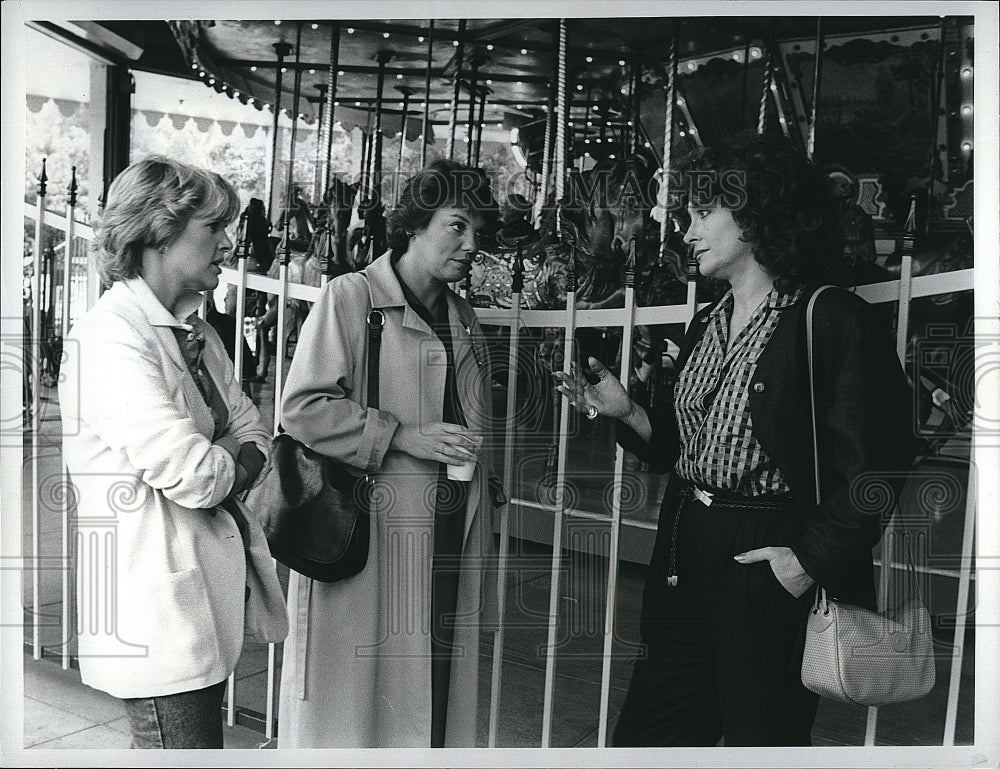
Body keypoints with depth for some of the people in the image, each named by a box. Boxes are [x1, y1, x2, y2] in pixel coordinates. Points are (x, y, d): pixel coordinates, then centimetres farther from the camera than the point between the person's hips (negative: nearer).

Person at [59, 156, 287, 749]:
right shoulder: (111, 335, -17)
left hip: (208, 595, 9)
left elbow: (257, 437, 10)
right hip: (156, 602, -9)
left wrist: (218, 463, -9)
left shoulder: (196, 333, 14)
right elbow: (193, 476, -23)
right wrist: (230, 458, -2)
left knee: (208, 739, 17)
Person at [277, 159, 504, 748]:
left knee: (435, 693, 10)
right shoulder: (351, 296, -5)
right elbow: (303, 407, -13)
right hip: (368, 536, -6)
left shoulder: (463, 318, 17)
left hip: (448, 540, 6)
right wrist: (403, 437, -17)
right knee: (354, 688, 1)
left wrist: (486, 493, 21)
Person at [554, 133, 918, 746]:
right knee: (647, 731, 15)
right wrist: (628, 413, 3)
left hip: (769, 570, -7)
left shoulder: (834, 321, -13)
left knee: (759, 736, 9)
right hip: (685, 557, 8)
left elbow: (875, 466, -17)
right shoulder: (708, 325, 13)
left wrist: (812, 559, -19)